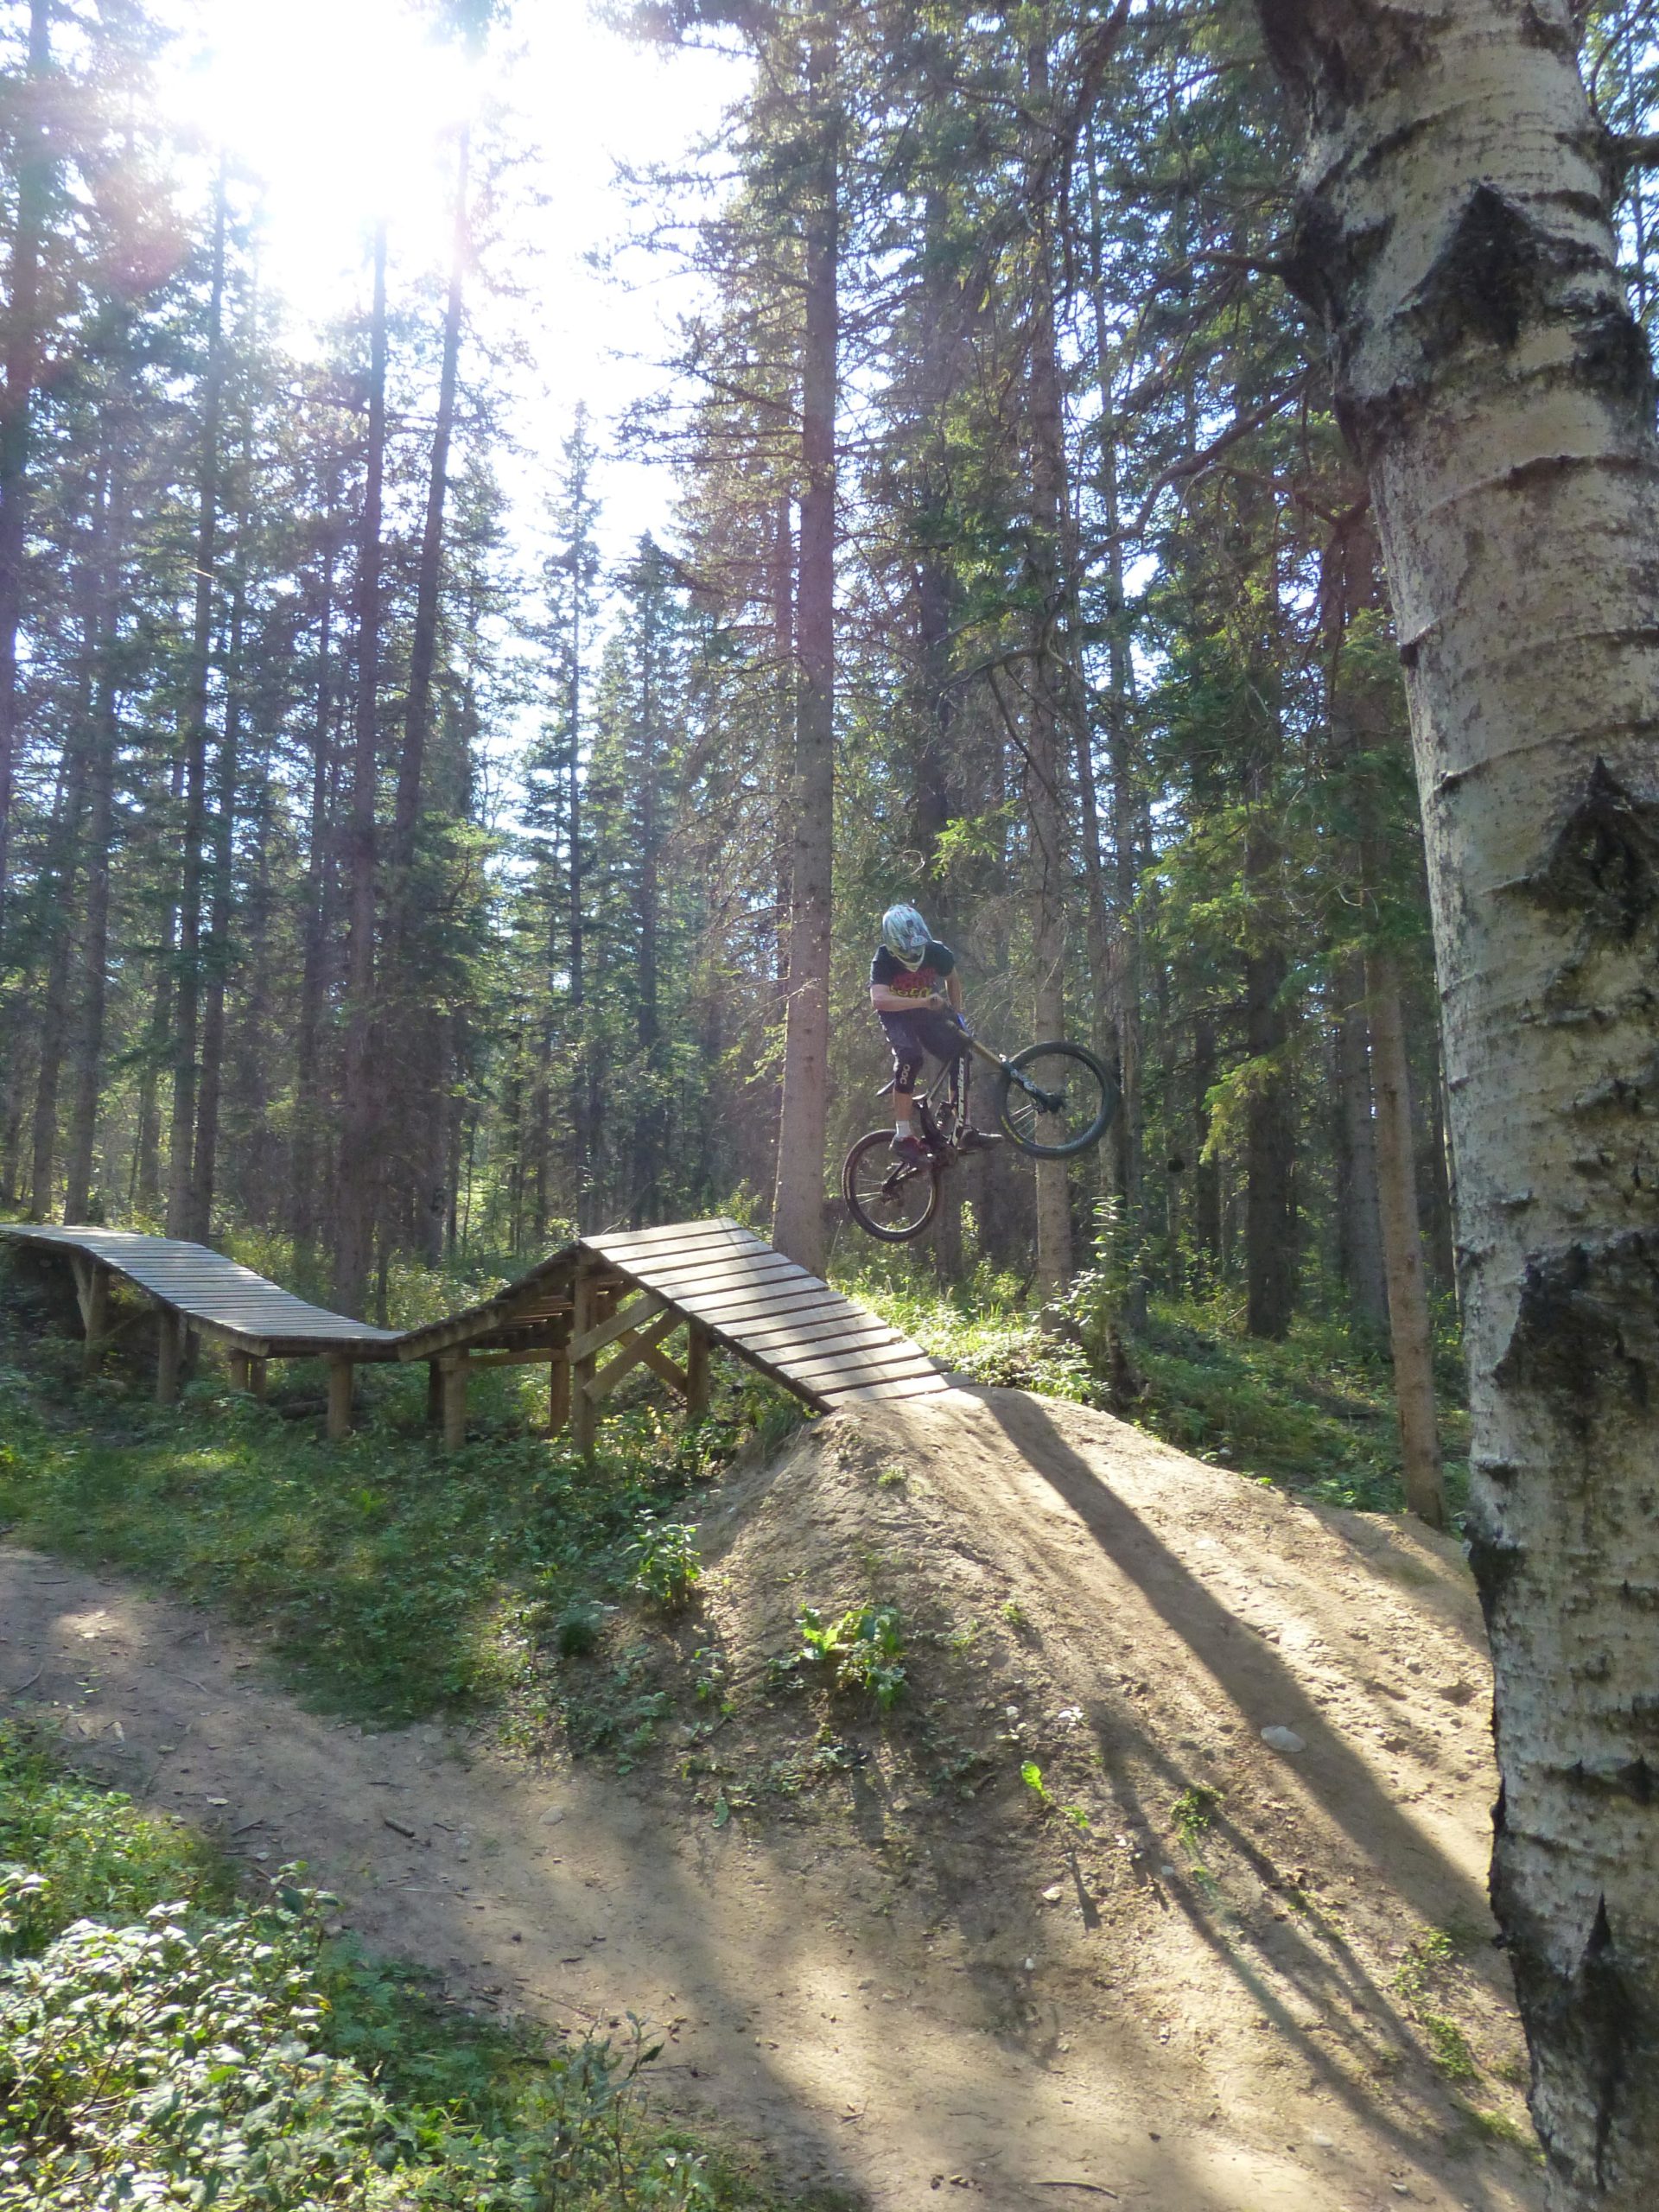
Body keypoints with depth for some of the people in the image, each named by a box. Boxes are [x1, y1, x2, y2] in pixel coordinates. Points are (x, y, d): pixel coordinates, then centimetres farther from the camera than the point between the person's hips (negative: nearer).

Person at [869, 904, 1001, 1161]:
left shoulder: (936, 952, -18)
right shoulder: (884, 961, -28)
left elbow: (953, 980, 5)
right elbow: (878, 999, -46)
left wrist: (956, 1015, -2)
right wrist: (923, 1001, -54)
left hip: (927, 1013, 4)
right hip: (896, 1015, -4)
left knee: (960, 1055, -14)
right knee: (910, 1056, -32)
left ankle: (965, 1131, -7)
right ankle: (903, 1135, -29)